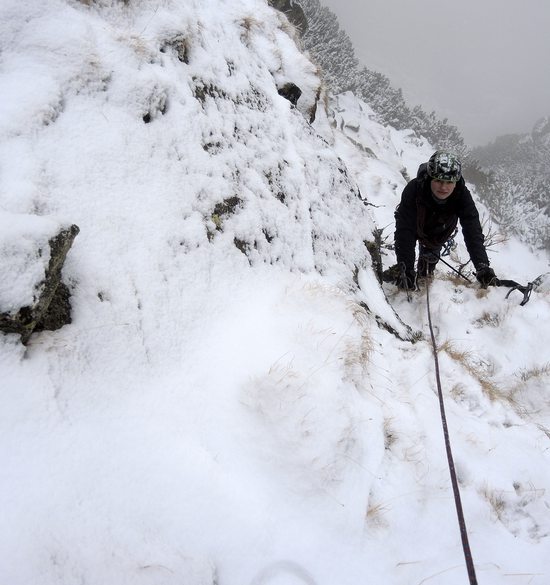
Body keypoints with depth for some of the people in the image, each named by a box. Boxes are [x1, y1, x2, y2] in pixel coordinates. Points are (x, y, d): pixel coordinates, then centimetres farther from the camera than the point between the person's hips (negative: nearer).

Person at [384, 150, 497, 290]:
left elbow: (473, 232, -38)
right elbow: (405, 231, -45)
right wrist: (405, 268, -53)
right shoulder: (413, 189, -42)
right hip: (415, 223, -1)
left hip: (439, 231, 1)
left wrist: (482, 266, -51)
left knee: (430, 257, -5)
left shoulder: (462, 195, -35)